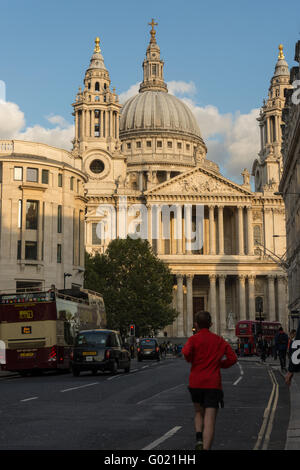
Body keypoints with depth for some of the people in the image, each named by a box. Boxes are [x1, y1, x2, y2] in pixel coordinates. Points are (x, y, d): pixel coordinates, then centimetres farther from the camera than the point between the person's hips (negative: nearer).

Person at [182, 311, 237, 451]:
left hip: (196, 383, 0)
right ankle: (206, 447, -19)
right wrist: (218, 364, 14)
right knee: (210, 420, -5)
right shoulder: (219, 340, 8)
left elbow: (186, 352, -21)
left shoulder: (193, 339, -1)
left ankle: (199, 438, 2)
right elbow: (233, 358, 3)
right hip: (213, 384, 0)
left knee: (198, 413, 23)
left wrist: (191, 360, 0)